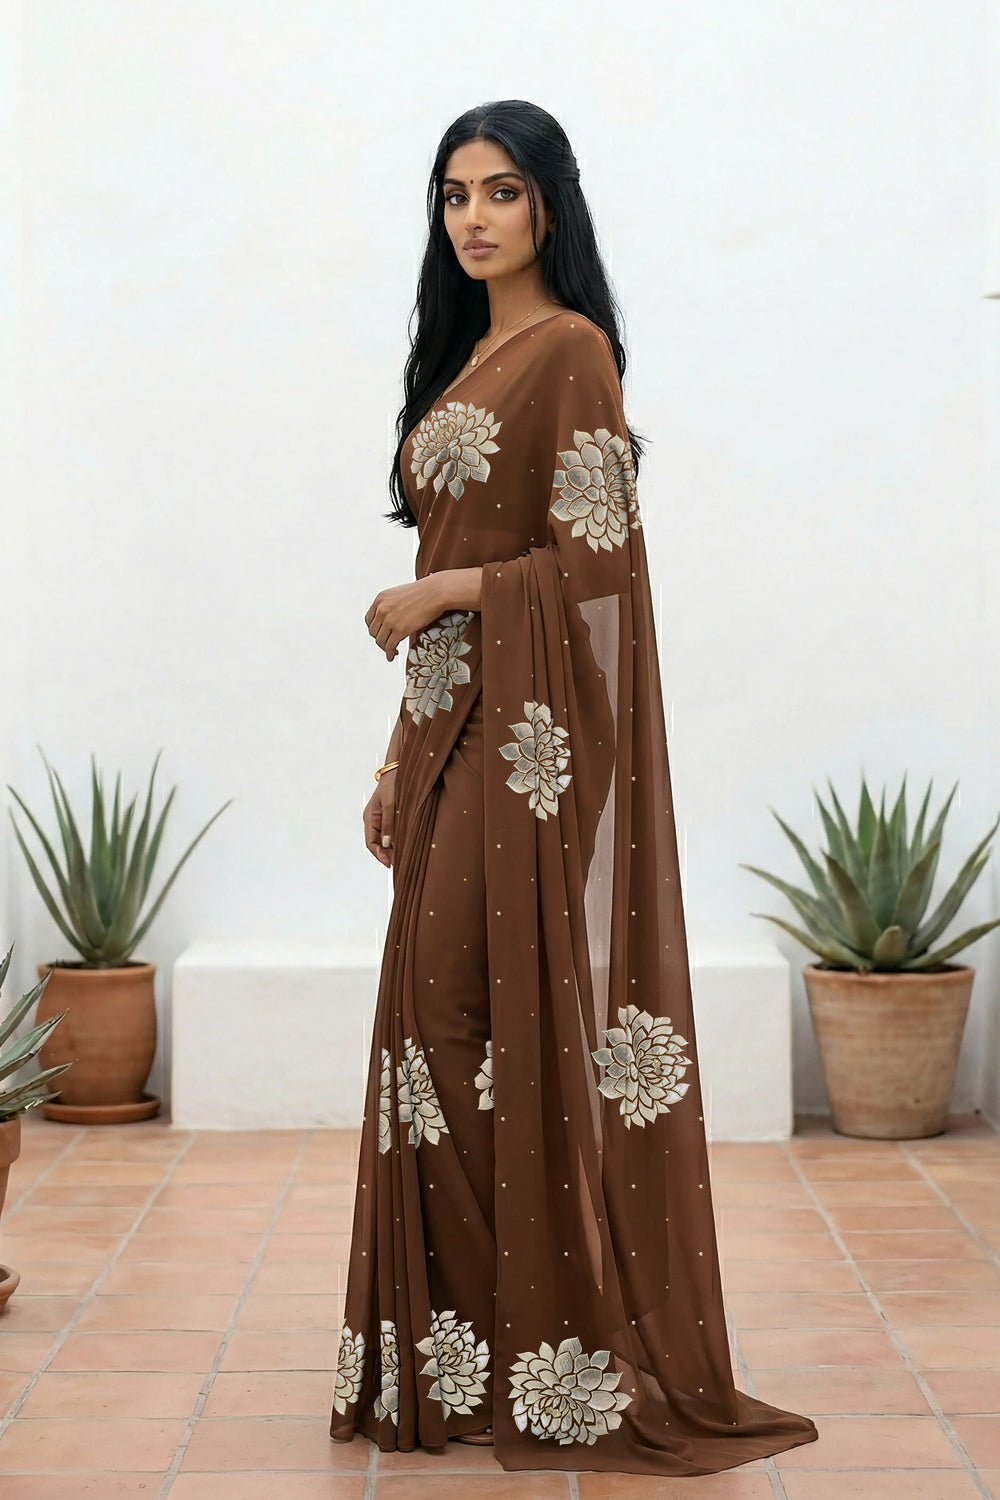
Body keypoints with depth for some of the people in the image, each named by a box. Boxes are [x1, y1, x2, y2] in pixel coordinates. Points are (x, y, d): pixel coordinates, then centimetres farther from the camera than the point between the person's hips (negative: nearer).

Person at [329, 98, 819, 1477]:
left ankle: (557, 1359, 2)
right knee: (444, 1017, 7)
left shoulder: (571, 350, -7)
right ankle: (464, 1349, 15)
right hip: (458, 728, 8)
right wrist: (401, 758, 15)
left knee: (524, 1018, -8)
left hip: (535, 739, -8)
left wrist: (437, 591, -10)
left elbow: (596, 561, -14)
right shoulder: (467, 357, 19)